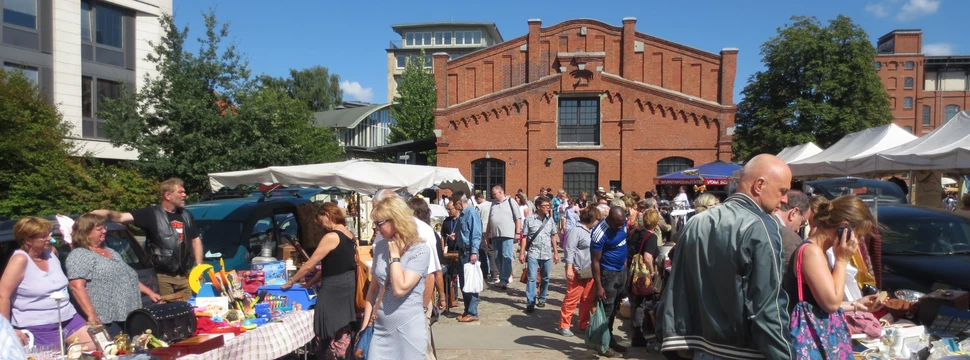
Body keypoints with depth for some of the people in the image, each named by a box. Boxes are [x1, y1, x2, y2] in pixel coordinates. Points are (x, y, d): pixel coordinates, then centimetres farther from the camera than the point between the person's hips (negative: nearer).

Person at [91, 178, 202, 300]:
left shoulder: (186, 215, 10)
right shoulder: (152, 214, -7)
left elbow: (196, 240, 15)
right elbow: (121, 217, -17)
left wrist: (199, 266, 8)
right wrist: (107, 213, -40)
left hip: (186, 275, 4)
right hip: (163, 277, -4)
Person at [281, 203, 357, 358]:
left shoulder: (331, 237, -18)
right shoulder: (350, 236, 7)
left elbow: (309, 266, -13)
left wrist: (290, 281, 1)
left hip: (334, 289, -9)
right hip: (348, 285, 9)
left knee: (331, 337, 2)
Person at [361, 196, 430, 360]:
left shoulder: (420, 250, -13)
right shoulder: (380, 247, 4)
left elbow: (400, 289, -22)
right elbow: (374, 287, 12)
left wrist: (394, 254, -16)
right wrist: (366, 323, 9)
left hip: (408, 330, -5)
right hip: (379, 328, 5)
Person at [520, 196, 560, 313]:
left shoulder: (550, 220, 5)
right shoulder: (529, 219, -3)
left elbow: (553, 236, 12)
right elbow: (524, 237, -1)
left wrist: (556, 252, 11)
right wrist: (522, 253, -4)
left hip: (547, 254, 3)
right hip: (533, 253, -3)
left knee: (545, 278, 11)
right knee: (531, 278, -7)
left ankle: (542, 299, 27)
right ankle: (530, 303, -4)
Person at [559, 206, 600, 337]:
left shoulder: (592, 232, 14)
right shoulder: (576, 230, -12)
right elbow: (570, 250, -16)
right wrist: (569, 268, -21)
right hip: (577, 271, -8)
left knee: (588, 299, 13)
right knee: (572, 299, -4)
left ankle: (584, 324, 25)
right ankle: (564, 325, 6)